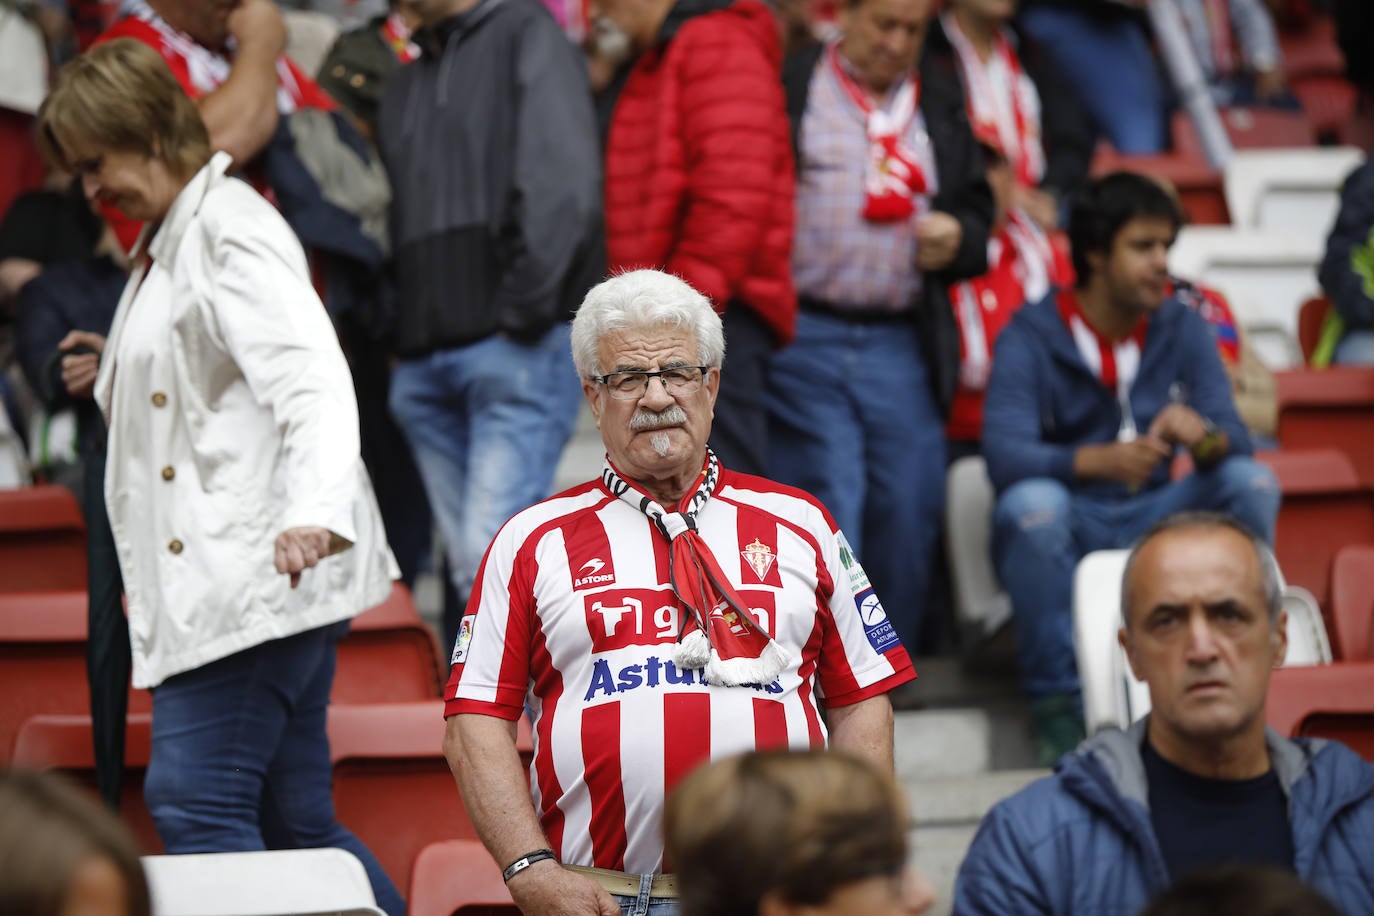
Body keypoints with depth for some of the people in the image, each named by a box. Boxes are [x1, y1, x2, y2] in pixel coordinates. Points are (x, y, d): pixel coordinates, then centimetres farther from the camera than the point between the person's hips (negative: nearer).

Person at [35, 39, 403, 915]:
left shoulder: (229, 229, -10)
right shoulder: (171, 239, 22)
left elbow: (310, 379, -24)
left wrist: (316, 510, -38)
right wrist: (122, 382, 23)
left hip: (256, 572, -10)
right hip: (215, 580, 10)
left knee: (197, 806, -15)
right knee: (294, 821, 9)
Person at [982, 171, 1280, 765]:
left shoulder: (1182, 330, 3)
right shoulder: (1029, 337, -11)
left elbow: (1237, 440, -7)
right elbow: (1004, 455, -25)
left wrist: (1203, 437, -33)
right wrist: (1100, 461, -44)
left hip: (1153, 518, 4)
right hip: (1066, 534, -3)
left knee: (1253, 481, -20)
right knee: (1030, 503, -36)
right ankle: (1058, 703, -23)